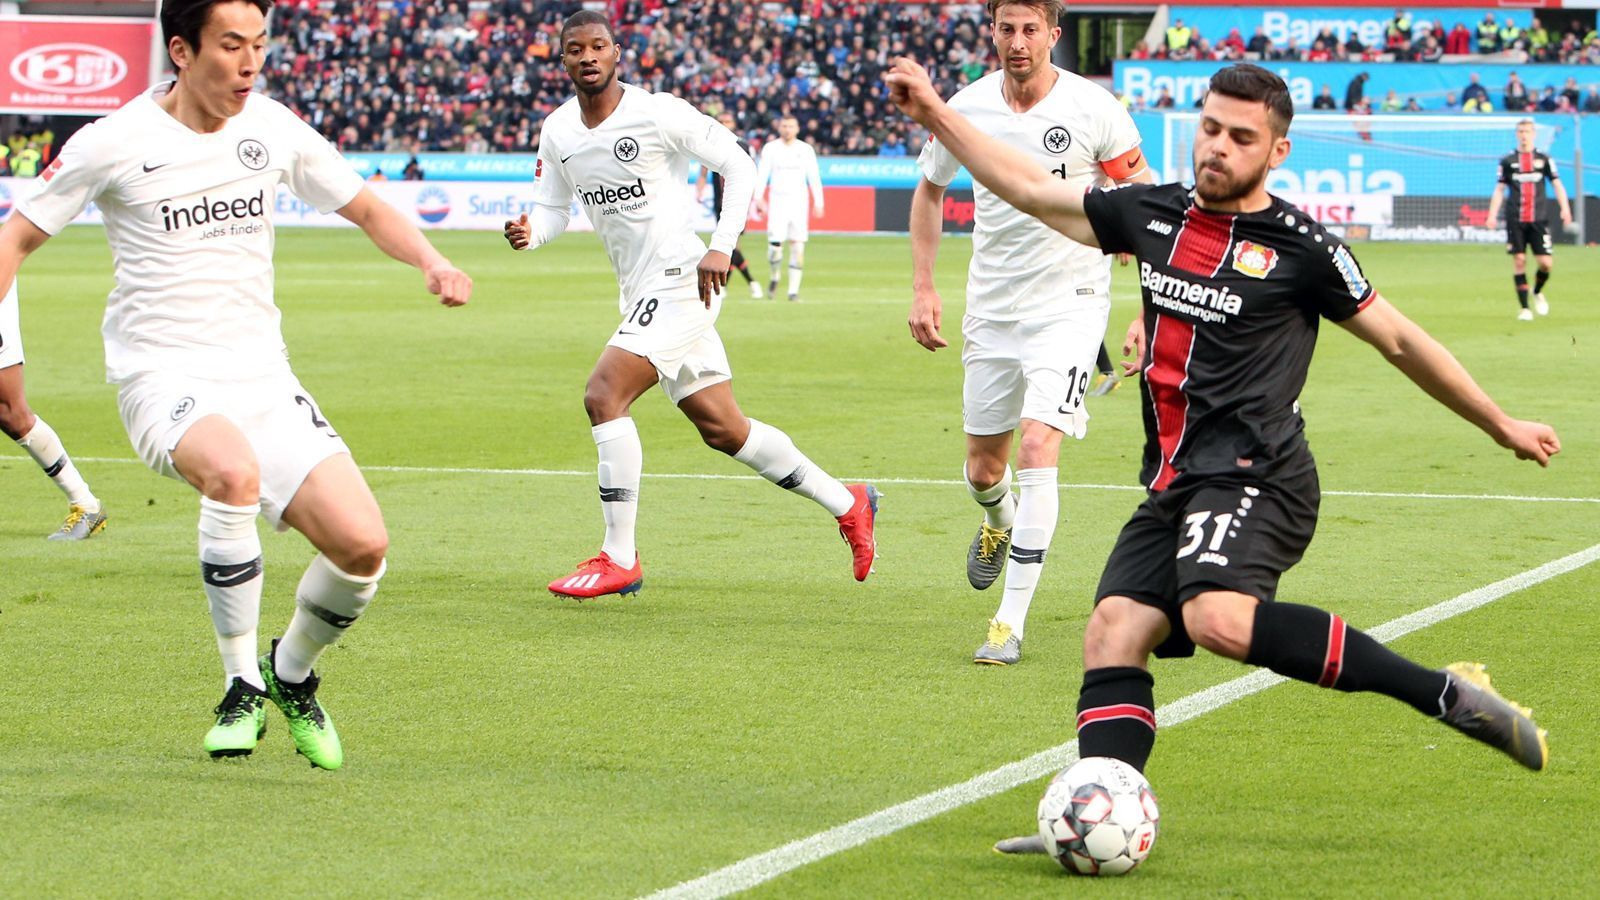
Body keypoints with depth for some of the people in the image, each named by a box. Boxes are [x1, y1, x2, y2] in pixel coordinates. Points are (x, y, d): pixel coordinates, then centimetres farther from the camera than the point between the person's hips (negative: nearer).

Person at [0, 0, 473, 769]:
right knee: (234, 472, -38)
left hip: (263, 379, 4)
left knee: (361, 543, -13)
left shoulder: (272, 128, 5)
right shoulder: (114, 143, -6)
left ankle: (292, 672, 19)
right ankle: (241, 687, -19)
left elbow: (366, 209, 17)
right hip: (164, 379, -4)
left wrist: (431, 262, -1)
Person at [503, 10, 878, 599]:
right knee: (722, 429, 12)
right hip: (640, 293, 8)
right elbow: (551, 211, 13)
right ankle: (847, 503, 28)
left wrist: (722, 246, -18)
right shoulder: (557, 132, 7)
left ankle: (619, 559, -12)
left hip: (681, 280, -8)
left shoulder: (658, 114, -13)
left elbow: (738, 164, -9)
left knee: (603, 395, -19)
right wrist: (528, 233, -10)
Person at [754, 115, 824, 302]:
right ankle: (774, 276, 18)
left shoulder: (805, 150, 6)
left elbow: (814, 177, 6)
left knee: (798, 246, -4)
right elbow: (762, 175, 1)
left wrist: (818, 202, -2)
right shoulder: (770, 148, 4)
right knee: (775, 243, -11)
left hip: (799, 202, 1)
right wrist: (758, 198, -10)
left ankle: (794, 290, 0)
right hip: (777, 201, -1)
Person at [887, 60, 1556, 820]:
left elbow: (1399, 340, 9)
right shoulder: (1154, 216, 15)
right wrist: (935, 114, 25)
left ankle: (1445, 694, -26)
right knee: (1113, 633, -10)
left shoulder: (1300, 246, 0)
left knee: (1220, 620, -32)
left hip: (1254, 475, -7)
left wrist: (1502, 426, 14)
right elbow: (1029, 189, 25)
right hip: (1174, 482, 7)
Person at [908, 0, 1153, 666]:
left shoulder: (1093, 109, -11)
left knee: (1037, 448, -19)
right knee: (983, 468, 12)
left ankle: (1012, 621, -14)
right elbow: (929, 190, 15)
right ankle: (1000, 522, 51)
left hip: (1070, 305, -4)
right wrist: (923, 287, 7)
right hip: (990, 310, 4)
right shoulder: (966, 108, -3)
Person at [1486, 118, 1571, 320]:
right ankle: (1524, 307, 2)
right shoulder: (1507, 161, 7)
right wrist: (1493, 214, -5)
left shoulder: (1544, 159, 7)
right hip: (1515, 220, 0)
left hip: (1539, 220, 0)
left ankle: (1537, 293, 24)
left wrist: (1565, 209, -7)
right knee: (1519, 261, -6)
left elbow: (1557, 185, 7)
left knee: (1546, 263, -6)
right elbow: (1499, 189, 7)